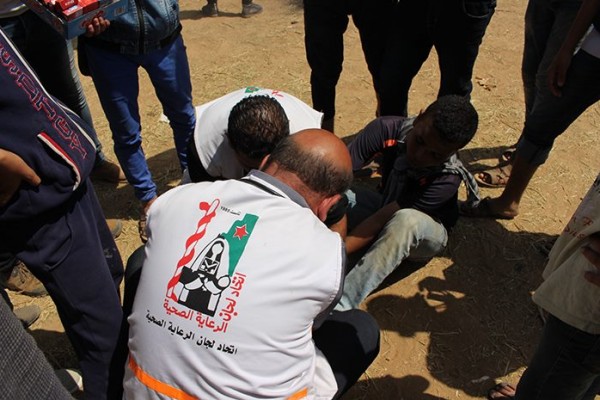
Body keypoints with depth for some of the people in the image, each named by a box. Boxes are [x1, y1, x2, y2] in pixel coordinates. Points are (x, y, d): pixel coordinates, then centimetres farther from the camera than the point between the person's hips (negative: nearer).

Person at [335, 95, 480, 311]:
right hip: (387, 209, 4)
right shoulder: (387, 130, -26)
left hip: (426, 232, -4)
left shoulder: (448, 177, -32)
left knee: (406, 220, -41)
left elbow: (381, 219, -34)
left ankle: (338, 306, -39)